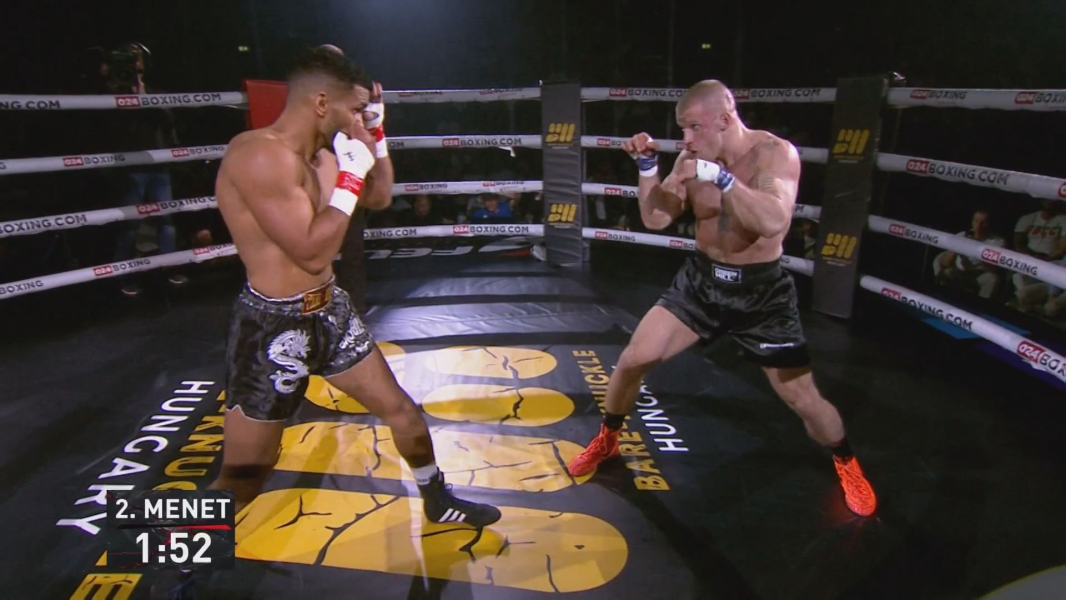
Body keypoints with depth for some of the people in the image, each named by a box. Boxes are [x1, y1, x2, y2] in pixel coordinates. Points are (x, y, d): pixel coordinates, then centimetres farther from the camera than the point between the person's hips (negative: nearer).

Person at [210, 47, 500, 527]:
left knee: (400, 408, 18)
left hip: (329, 311, 9)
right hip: (274, 326, -9)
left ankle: (438, 502, 40)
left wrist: (374, 135, 8)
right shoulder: (259, 155, -23)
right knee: (244, 474, 4)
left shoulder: (319, 155, 5)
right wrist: (351, 177, -20)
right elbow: (313, 253, -28)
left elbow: (379, 197, 21)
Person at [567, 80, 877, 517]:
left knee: (802, 399, 3)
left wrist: (721, 177, -41)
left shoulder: (776, 154, -18)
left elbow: (775, 222, -34)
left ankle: (845, 463, 35)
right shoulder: (694, 159, -5)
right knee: (633, 359, -3)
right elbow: (655, 219, -4)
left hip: (760, 291, -3)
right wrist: (647, 166, -17)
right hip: (701, 281, 4)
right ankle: (607, 439, 23)